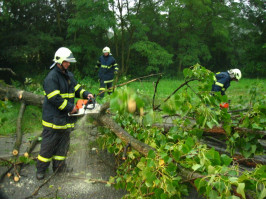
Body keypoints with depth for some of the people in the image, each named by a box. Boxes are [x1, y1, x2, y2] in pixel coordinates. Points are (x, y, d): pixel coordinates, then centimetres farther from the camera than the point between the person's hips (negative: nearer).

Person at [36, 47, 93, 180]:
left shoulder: (69, 75, 11)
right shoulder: (51, 77, -16)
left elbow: (77, 89, 17)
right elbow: (54, 98, -22)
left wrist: (86, 94, -3)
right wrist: (70, 108, -19)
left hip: (66, 119, 8)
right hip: (53, 118, -8)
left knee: (63, 144, 15)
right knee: (48, 144, 4)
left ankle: (58, 166, 28)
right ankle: (41, 169, 19)